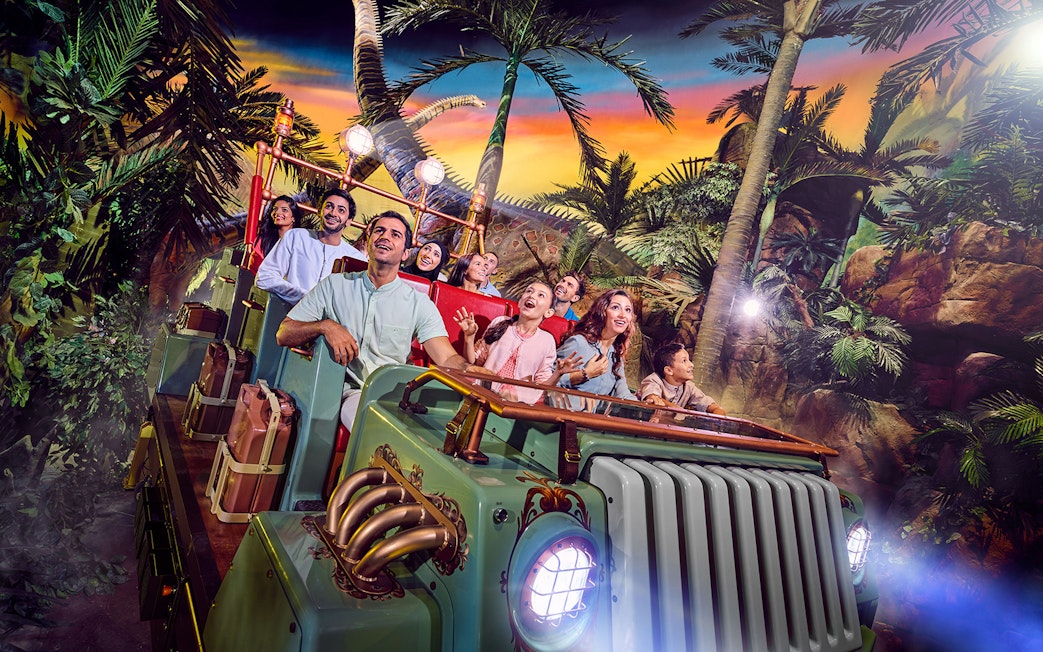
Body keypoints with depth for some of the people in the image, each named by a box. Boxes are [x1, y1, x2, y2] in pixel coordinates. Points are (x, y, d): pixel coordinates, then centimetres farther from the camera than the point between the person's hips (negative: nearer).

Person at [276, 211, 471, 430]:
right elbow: (283, 334, 9)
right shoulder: (333, 285, 10)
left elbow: (447, 359, -2)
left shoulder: (419, 304, 7)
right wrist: (325, 326, -11)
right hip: (349, 391, -1)